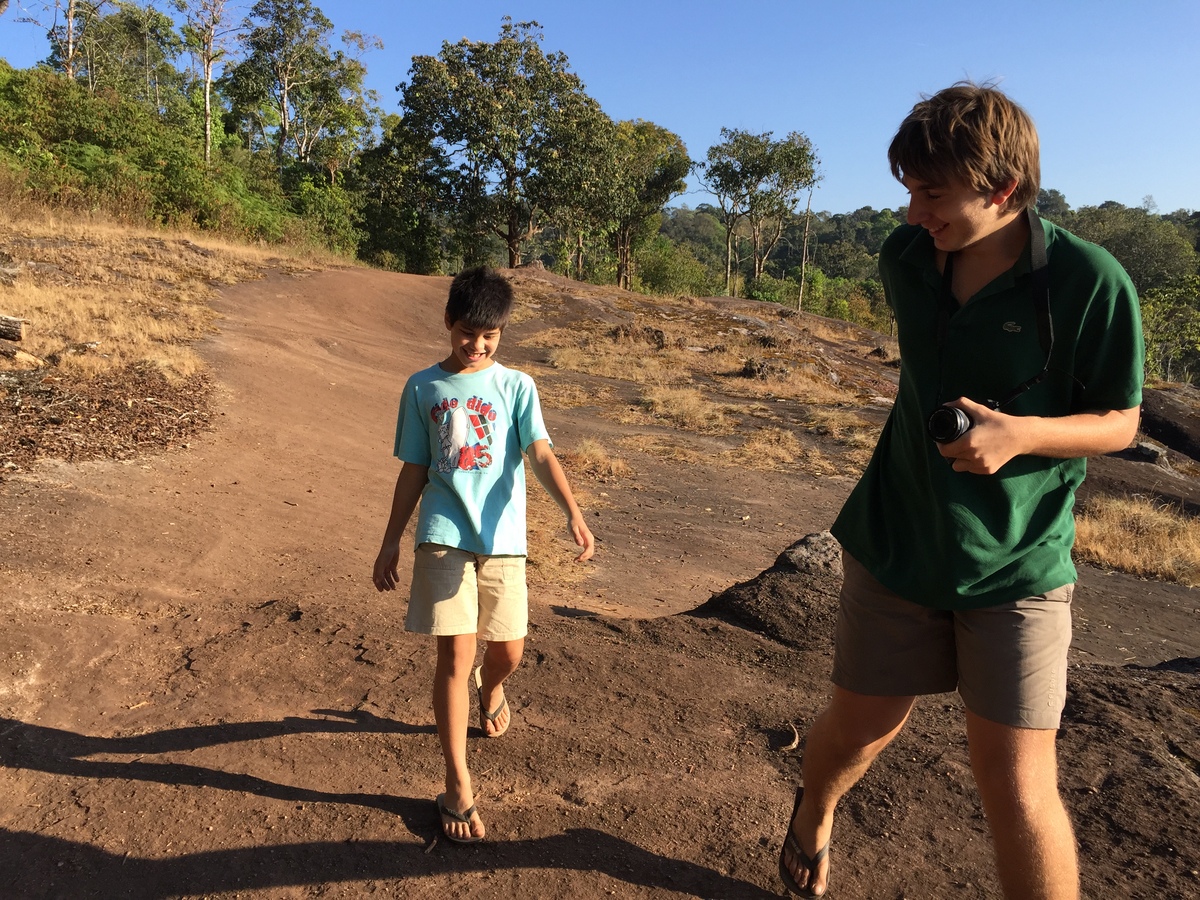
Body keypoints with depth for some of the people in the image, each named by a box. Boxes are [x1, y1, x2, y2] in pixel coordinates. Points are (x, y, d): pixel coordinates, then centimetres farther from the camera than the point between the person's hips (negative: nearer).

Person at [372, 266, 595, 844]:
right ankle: (457, 788, 7)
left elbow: (540, 455, -9)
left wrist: (573, 513, -24)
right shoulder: (422, 388, 6)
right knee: (455, 653, -5)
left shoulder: (516, 386, 4)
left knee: (508, 652, 9)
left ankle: (488, 686, 48)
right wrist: (390, 542, 9)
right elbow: (413, 471, 10)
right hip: (443, 536, -1)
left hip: (503, 537, 1)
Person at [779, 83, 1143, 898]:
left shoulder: (1089, 281, -16)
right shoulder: (906, 257, -4)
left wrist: (1021, 433, -25)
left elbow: (1120, 422, -7)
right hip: (897, 542, 3)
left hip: (1018, 564, -3)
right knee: (859, 729, 16)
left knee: (1018, 789, -2)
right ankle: (814, 814, 50)